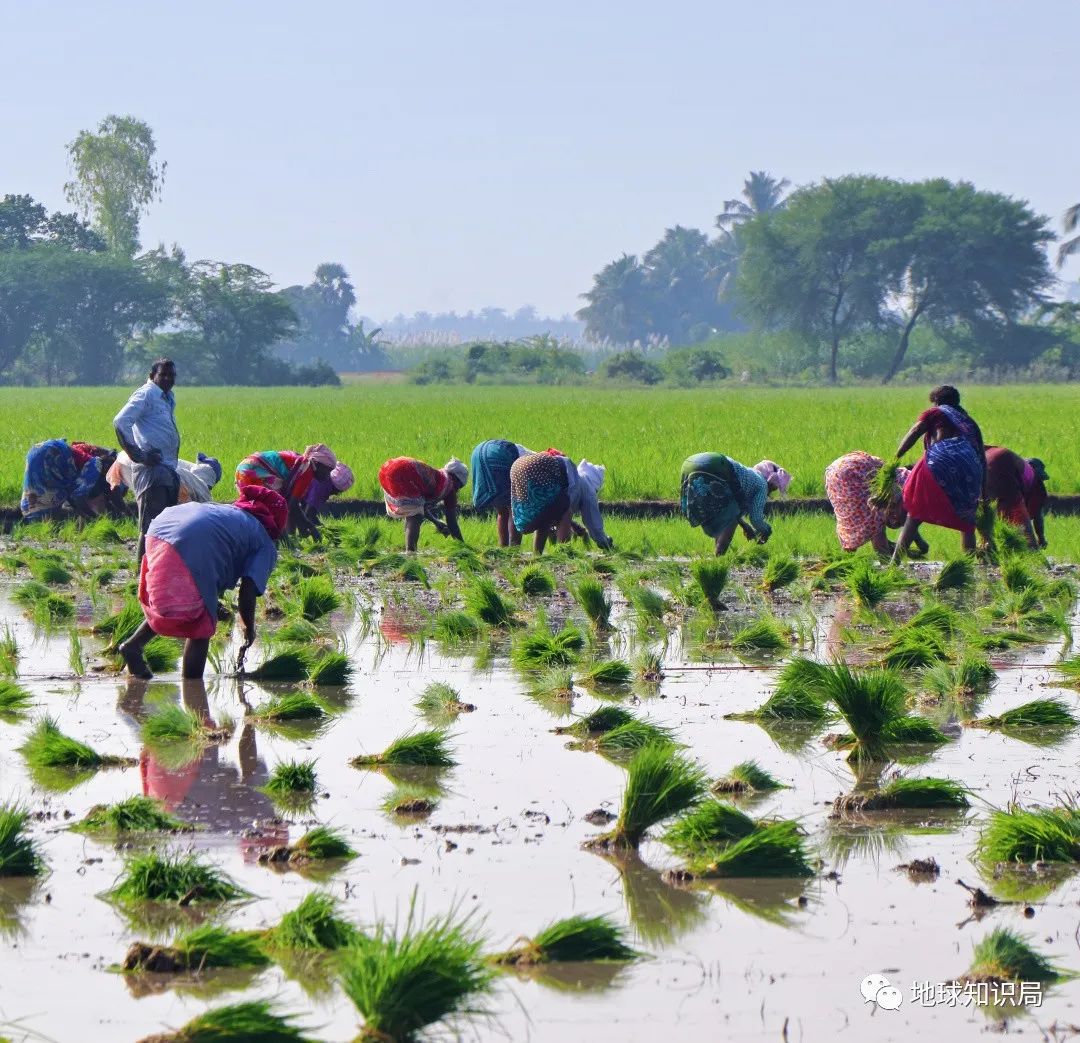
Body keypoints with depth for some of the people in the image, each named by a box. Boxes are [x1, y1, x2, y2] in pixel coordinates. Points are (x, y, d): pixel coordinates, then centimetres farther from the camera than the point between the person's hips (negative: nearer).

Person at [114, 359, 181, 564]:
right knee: (151, 525, -9)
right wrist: (138, 455, -19)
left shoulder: (168, 398, 19)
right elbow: (120, 422, -19)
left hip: (169, 469, 9)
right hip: (152, 470, -9)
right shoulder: (146, 394, -8)